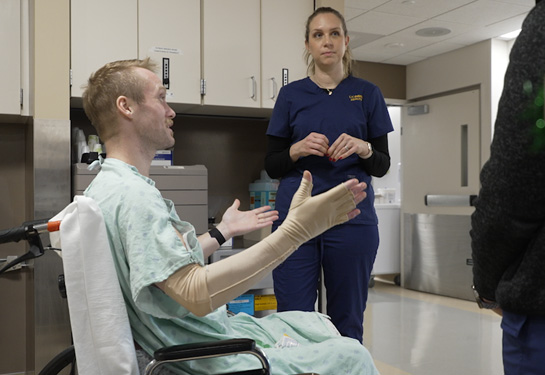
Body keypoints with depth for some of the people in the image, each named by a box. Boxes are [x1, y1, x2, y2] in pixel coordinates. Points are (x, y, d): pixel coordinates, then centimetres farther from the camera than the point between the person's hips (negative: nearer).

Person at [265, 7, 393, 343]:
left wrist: (363, 148, -12)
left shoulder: (367, 94, 9)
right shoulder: (291, 95, 9)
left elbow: (383, 166, 8)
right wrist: (298, 150, -11)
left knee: (347, 323, 5)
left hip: (352, 218, 0)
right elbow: (271, 165, 9)